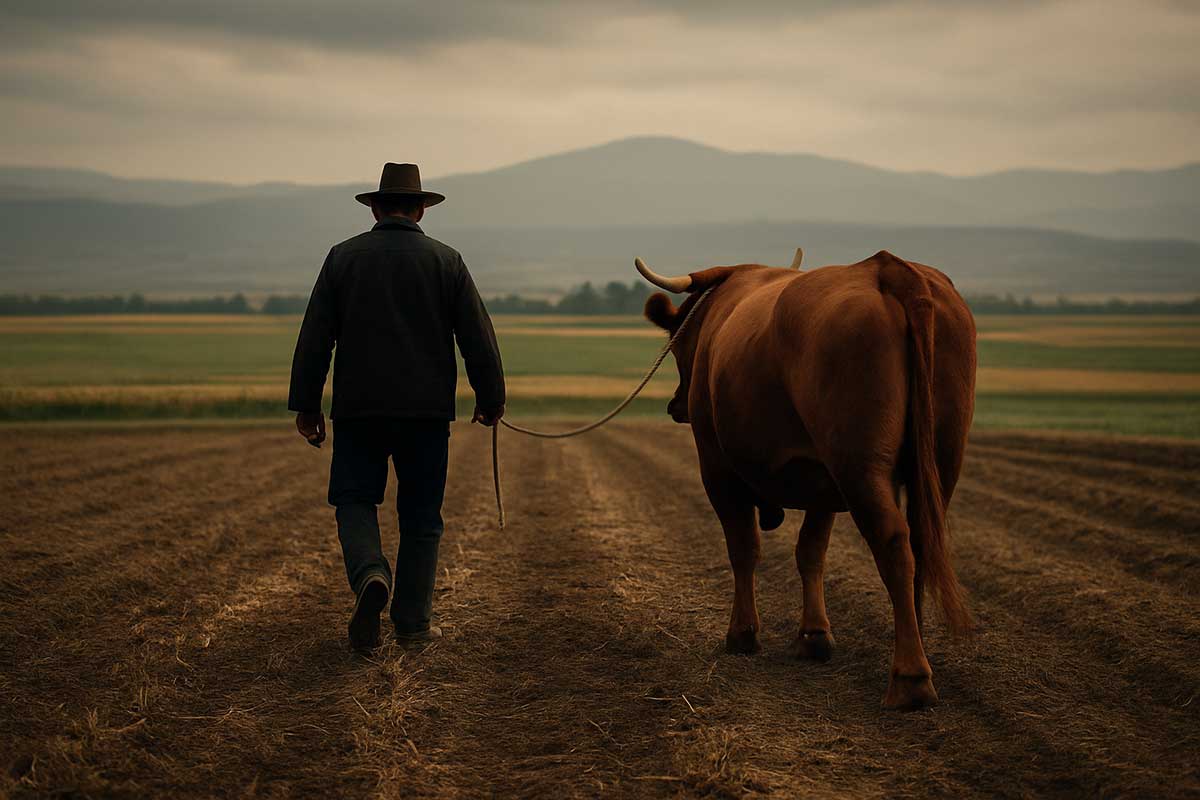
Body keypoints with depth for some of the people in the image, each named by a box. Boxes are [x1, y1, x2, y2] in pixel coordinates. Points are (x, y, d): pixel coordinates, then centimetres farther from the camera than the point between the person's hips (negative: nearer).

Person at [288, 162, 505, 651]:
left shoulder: (343, 257, 2)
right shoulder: (447, 261, 1)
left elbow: (314, 338, 1)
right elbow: (478, 339, 0)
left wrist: (305, 406, 6)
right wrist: (491, 399, 11)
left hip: (358, 408, 0)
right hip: (426, 410, 0)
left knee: (355, 502, 8)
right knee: (421, 516, 8)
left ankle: (370, 575, -20)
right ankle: (413, 621, 9)